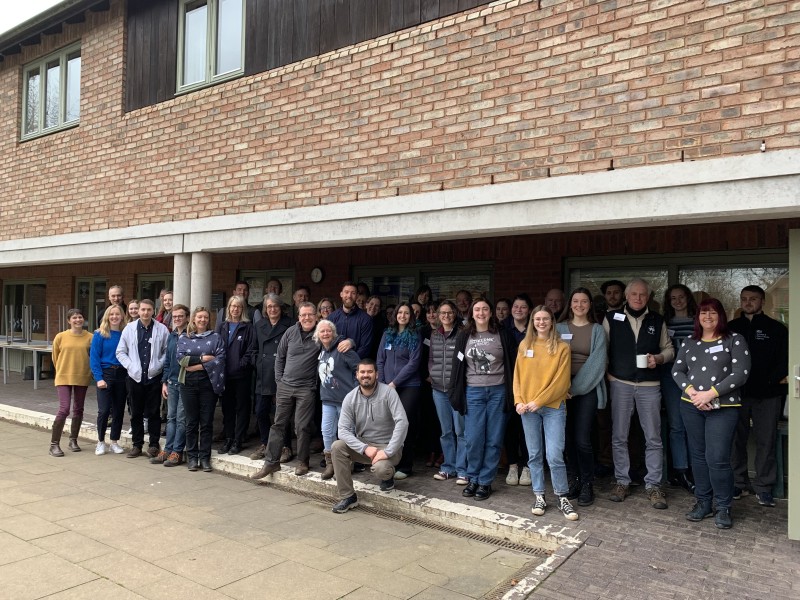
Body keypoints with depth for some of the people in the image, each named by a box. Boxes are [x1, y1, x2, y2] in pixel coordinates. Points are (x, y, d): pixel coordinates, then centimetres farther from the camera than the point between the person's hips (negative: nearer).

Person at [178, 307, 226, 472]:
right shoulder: (184, 338, 10)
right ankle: (192, 457, 14)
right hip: (189, 383, 1)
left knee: (207, 422, 3)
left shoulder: (216, 338, 6)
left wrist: (198, 366, -13)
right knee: (191, 422, 6)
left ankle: (205, 457, 11)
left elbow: (220, 359, -7)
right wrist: (202, 358, -12)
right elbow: (181, 358, -5)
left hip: (209, 383, -1)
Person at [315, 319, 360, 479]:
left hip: (345, 399, -6)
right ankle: (330, 463, 16)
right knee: (327, 431, 3)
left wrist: (354, 391, -12)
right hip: (327, 399, 6)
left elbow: (358, 368, -12)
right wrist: (323, 391, 15)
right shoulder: (320, 351, 9)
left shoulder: (342, 349, -12)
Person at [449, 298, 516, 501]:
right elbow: (457, 366, 9)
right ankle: (473, 479, 17)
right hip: (473, 392, 1)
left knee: (493, 440, 3)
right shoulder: (463, 336, 7)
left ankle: (485, 482, 14)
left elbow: (513, 363, 2)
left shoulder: (502, 334, 2)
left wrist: (512, 392, -2)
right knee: (473, 439, -1)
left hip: (498, 391, -1)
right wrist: (455, 393, 5)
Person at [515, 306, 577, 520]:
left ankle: (563, 498, 9)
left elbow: (561, 381, -8)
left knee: (555, 456, -6)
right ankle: (539, 497, 20)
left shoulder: (561, 347, -2)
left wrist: (539, 401, -13)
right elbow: (518, 375, 8)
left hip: (553, 407, -3)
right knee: (534, 455, 8)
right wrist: (519, 401, -5)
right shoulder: (524, 345, 7)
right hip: (528, 408, 3)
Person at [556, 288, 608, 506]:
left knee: (582, 439, -9)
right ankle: (577, 480, 20)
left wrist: (576, 388, -11)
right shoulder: (560, 328, 9)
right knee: (569, 438, 4)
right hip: (564, 389, 2)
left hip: (587, 390, -2)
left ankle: (587, 484, 9)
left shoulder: (597, 330, 3)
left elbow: (597, 363, -5)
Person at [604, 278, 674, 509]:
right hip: (620, 383, -1)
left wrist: (659, 358, -7)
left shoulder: (657, 321, 7)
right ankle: (622, 482, 17)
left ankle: (653, 486, 14)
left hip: (649, 385, 1)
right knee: (619, 436, 5)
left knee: (653, 438, 3)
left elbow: (669, 349, 13)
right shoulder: (611, 318, 2)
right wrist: (607, 373, -5)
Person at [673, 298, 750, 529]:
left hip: (723, 407, -4)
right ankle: (702, 502, 22)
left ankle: (723, 507, 10)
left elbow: (740, 373, -10)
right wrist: (691, 391, -11)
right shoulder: (689, 343, 11)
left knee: (717, 458, -8)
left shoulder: (734, 340, -1)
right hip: (691, 406, 4)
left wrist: (710, 393, -16)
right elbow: (677, 370, 8)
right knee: (698, 455, 9)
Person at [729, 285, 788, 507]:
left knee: (766, 441, 2)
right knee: (737, 440, 5)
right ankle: (739, 483, 16)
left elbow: (785, 359, 2)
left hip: (767, 396, -1)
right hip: (737, 394, 2)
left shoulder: (776, 329, 6)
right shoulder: (731, 328, 11)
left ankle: (764, 488, 11)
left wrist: (772, 381, -9)